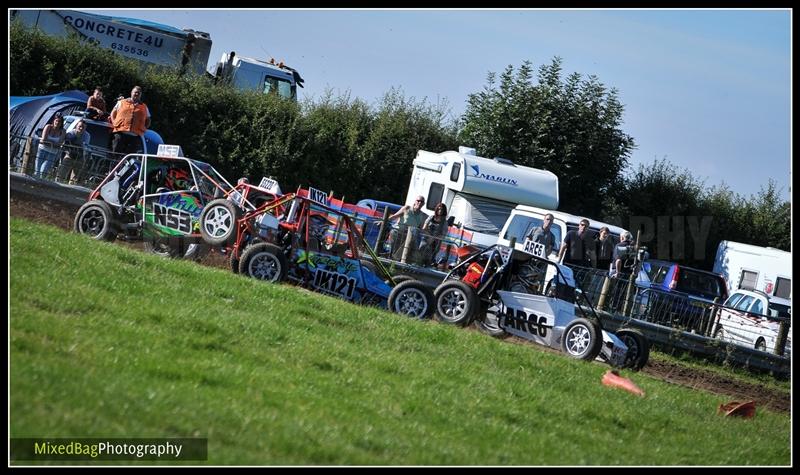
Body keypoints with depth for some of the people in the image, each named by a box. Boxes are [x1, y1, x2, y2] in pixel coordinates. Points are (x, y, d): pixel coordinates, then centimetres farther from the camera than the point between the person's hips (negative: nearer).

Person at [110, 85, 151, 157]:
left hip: (135, 136, 1)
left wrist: (143, 128, 6)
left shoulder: (144, 107, 20)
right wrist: (114, 124, 2)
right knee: (116, 153, -7)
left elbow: (148, 120, 24)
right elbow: (113, 113, 18)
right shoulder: (121, 102, 16)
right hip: (120, 133, -1)